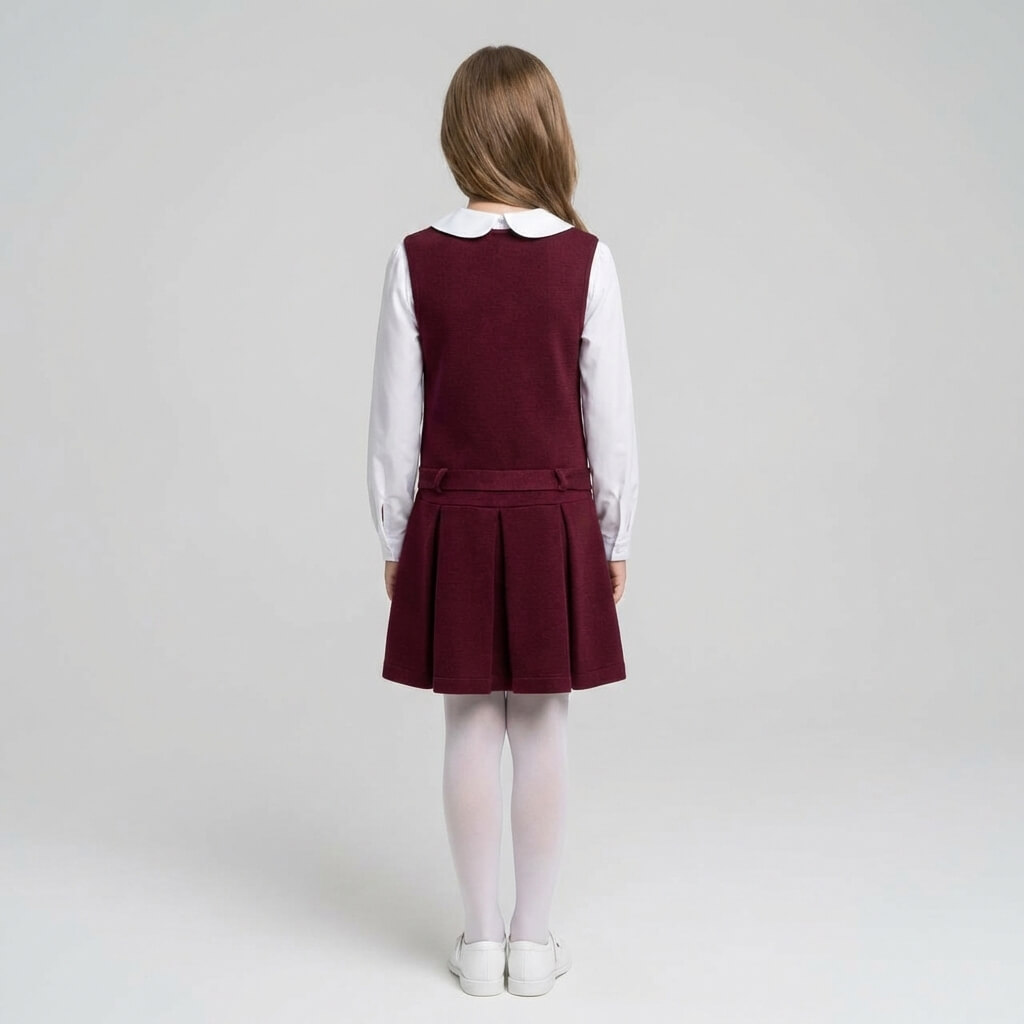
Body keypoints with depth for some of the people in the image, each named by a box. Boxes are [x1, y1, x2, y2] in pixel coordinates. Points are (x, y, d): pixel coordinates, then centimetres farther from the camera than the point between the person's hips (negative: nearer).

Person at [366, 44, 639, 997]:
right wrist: (614, 539, 7)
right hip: (556, 522, 0)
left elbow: (394, 422, -3)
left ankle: (481, 939, 21)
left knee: (472, 728, 9)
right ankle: (534, 938, 21)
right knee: (543, 727, 9)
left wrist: (393, 538, 8)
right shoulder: (585, 260, -8)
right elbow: (611, 419, -4)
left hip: (452, 523, 1)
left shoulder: (416, 260, -6)